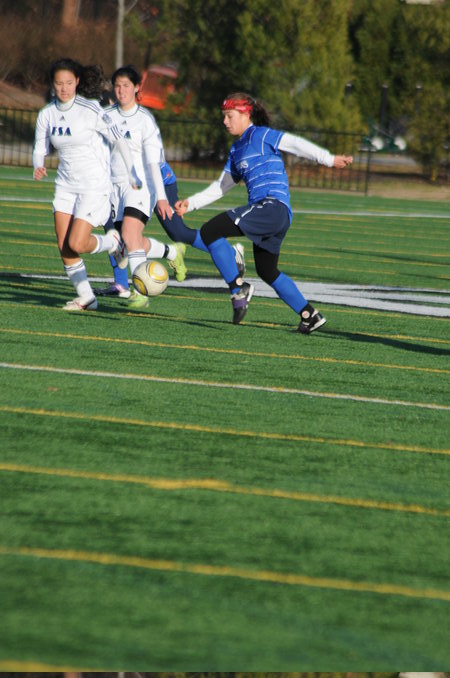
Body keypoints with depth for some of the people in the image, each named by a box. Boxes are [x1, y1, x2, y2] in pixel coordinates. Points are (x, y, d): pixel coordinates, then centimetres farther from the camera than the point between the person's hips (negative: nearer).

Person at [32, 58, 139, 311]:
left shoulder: (90, 110, -16)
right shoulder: (47, 114, 1)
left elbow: (120, 140, -10)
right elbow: (40, 149, 9)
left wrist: (132, 174, -6)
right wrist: (38, 167, -13)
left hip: (94, 185, -6)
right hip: (66, 185, 6)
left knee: (76, 244, -13)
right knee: (64, 247, -3)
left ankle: (113, 242, 17)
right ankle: (86, 298, 10)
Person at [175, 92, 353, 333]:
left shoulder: (261, 135, -1)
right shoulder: (237, 150, 24)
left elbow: (296, 144, -11)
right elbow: (222, 186, 31)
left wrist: (329, 159, -22)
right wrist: (190, 203, 25)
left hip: (273, 205, -10)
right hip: (265, 213, 10)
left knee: (210, 232, -17)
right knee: (267, 272, 19)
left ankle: (238, 287, -14)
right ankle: (310, 316, 25)